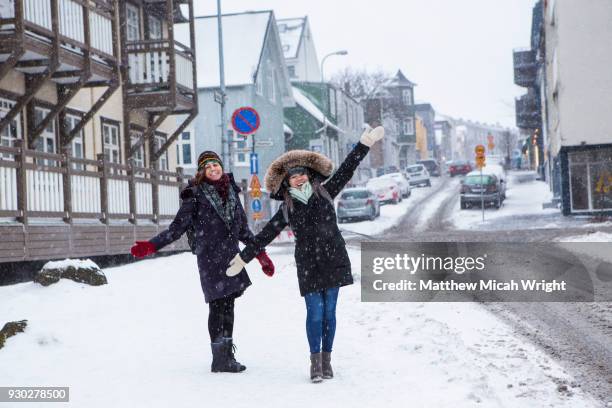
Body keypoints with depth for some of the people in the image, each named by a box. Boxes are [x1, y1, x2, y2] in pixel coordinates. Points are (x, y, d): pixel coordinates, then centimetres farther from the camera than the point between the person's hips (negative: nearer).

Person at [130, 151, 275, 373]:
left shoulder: (232, 191, 12)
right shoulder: (196, 195, -5)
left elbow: (243, 229, 20)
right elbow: (177, 227, -5)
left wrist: (260, 254, 21)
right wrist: (151, 245, -16)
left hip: (231, 256, 5)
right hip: (210, 257, -5)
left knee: (228, 305, 7)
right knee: (217, 305, -7)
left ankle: (227, 356, 16)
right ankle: (219, 359, 1)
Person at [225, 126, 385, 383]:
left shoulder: (325, 193, 5)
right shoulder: (287, 210, 4)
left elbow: (346, 170, 7)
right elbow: (265, 236, 8)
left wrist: (365, 143, 4)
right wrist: (243, 258, 8)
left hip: (334, 262, 1)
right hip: (308, 267, -1)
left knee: (329, 312, 6)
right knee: (315, 313, -7)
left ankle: (327, 359, 17)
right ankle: (315, 361, 5)